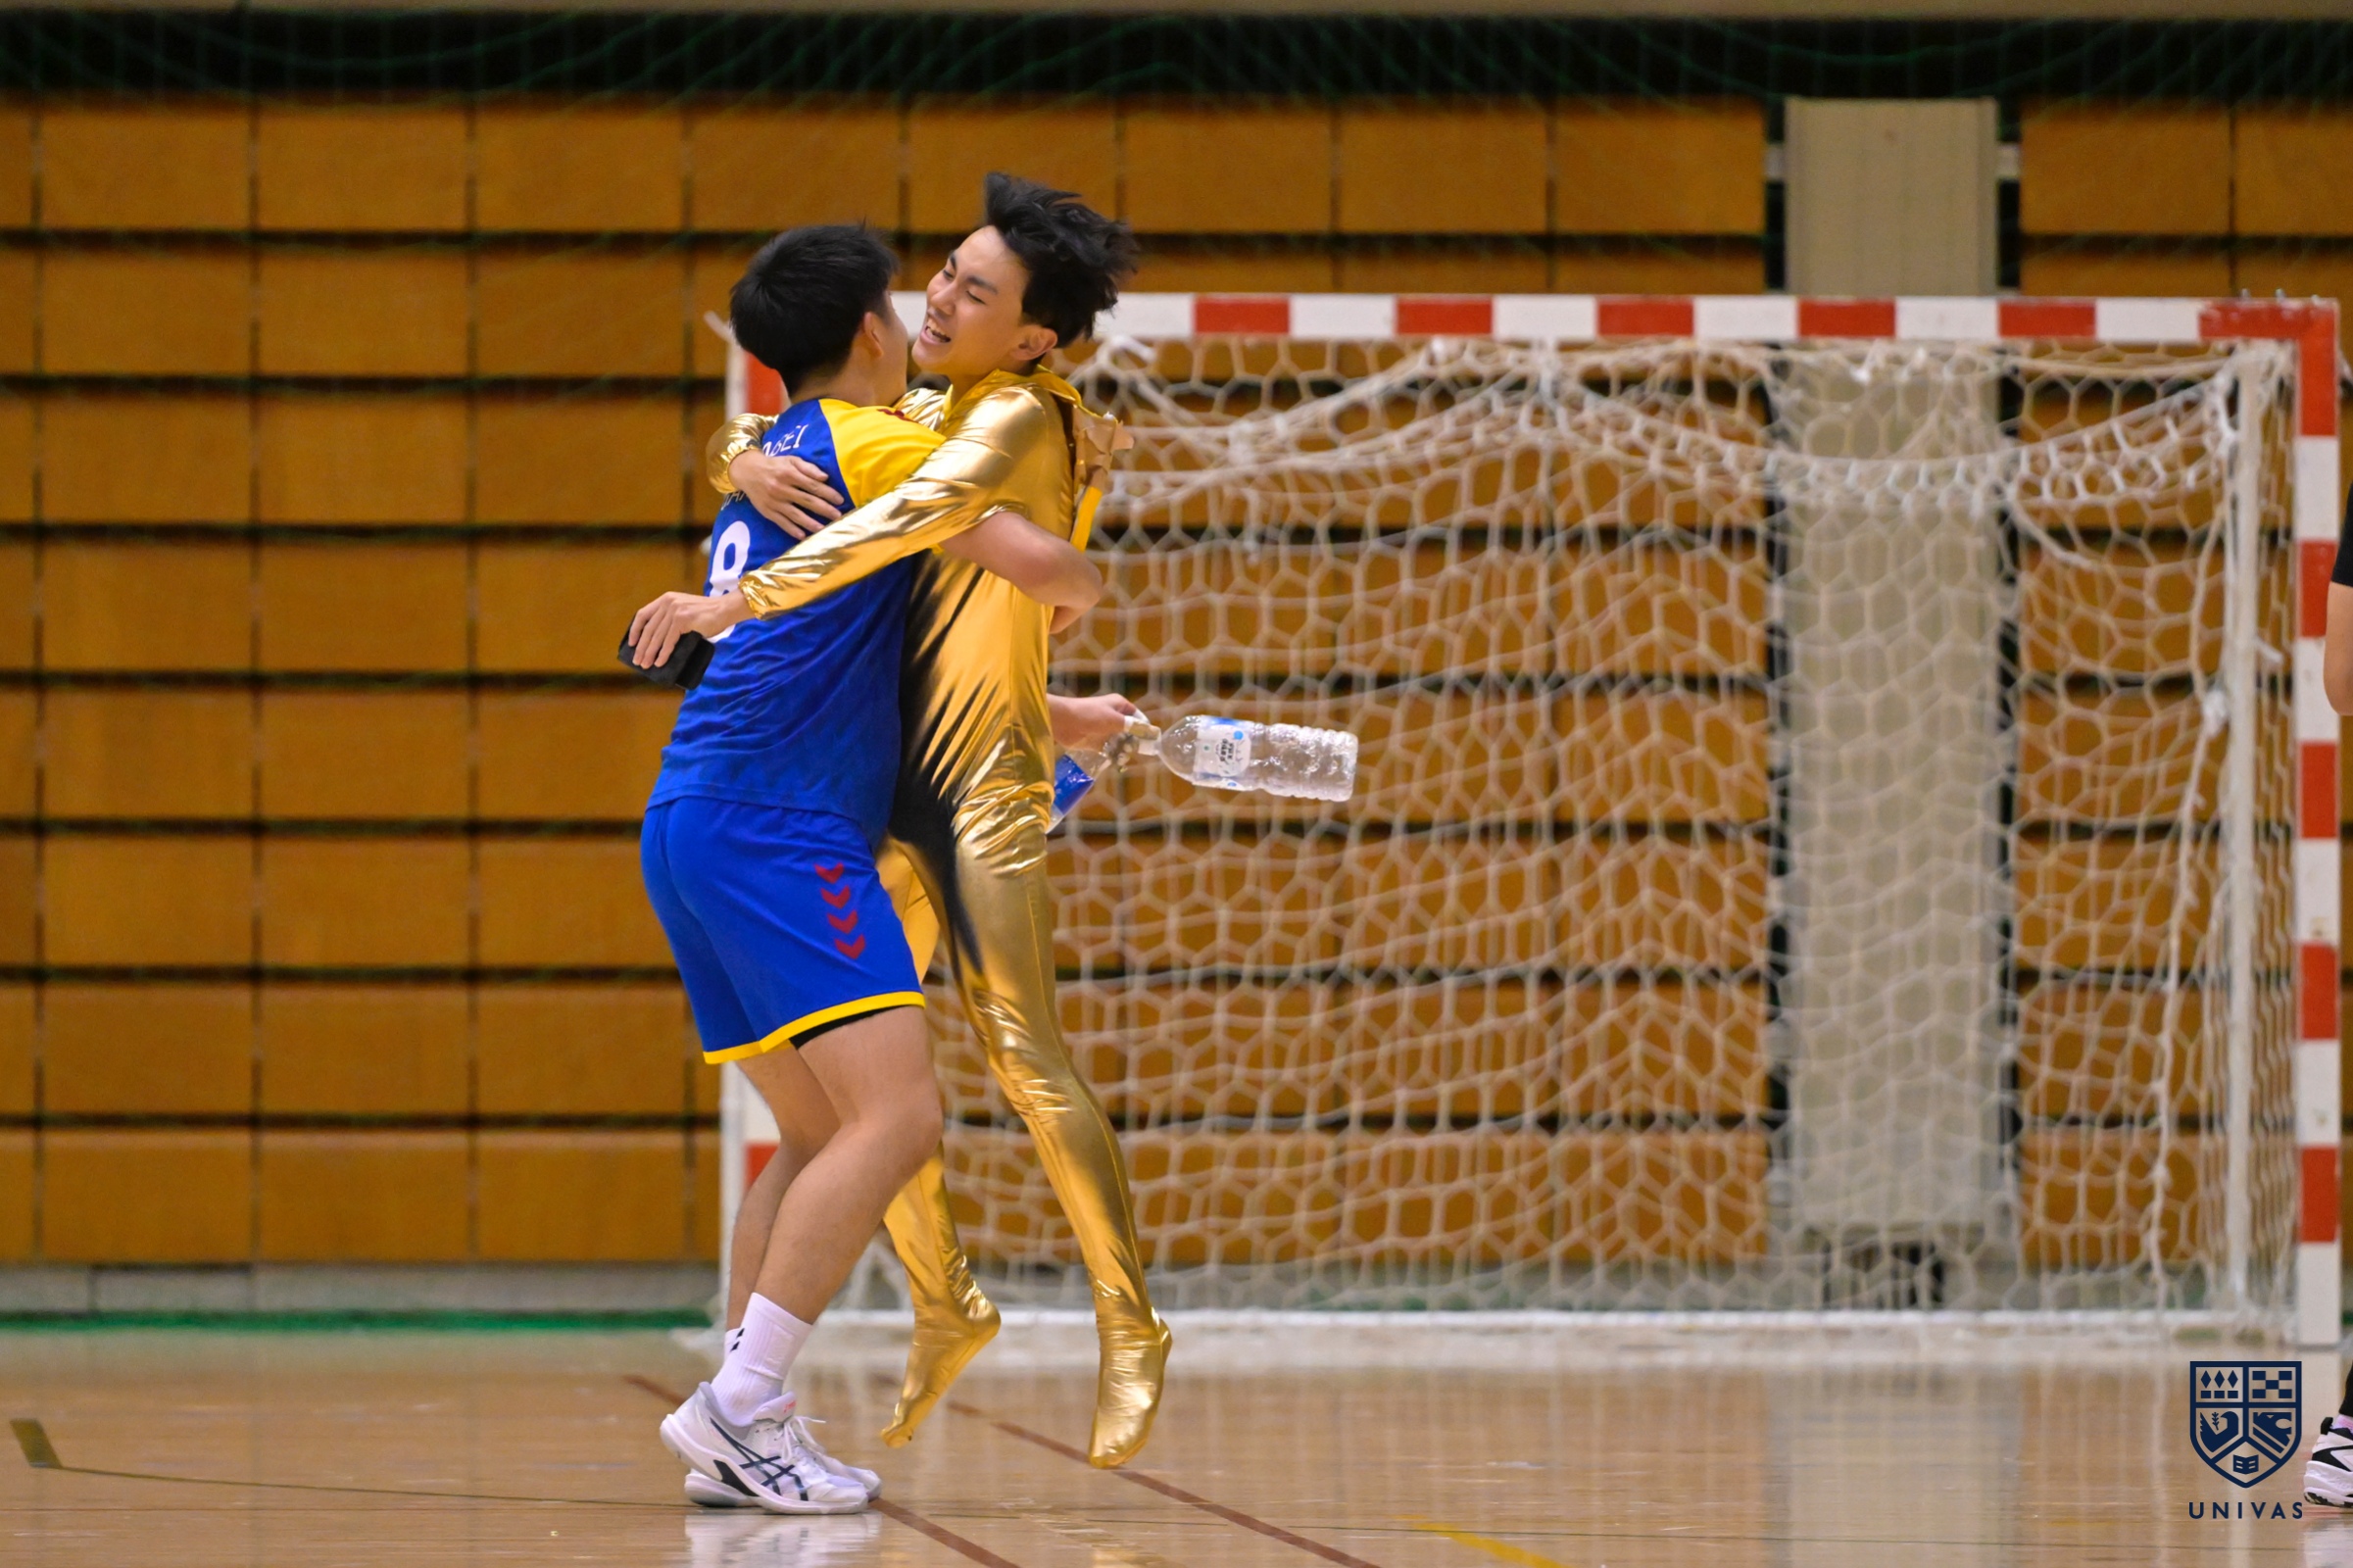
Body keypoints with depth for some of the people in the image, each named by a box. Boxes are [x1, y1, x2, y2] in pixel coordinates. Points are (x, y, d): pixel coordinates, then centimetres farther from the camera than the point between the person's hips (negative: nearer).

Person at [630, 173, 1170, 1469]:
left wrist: (739, 601, -28)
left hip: (984, 779, -8)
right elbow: (747, 444, 22)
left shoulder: (1021, 418, -9)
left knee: (1020, 1047, -16)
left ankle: (1130, 1328, -10)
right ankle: (943, 1307, 18)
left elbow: (915, 516, -27)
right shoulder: (914, 417, 15)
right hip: (882, 779, 8)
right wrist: (744, 456, -5)